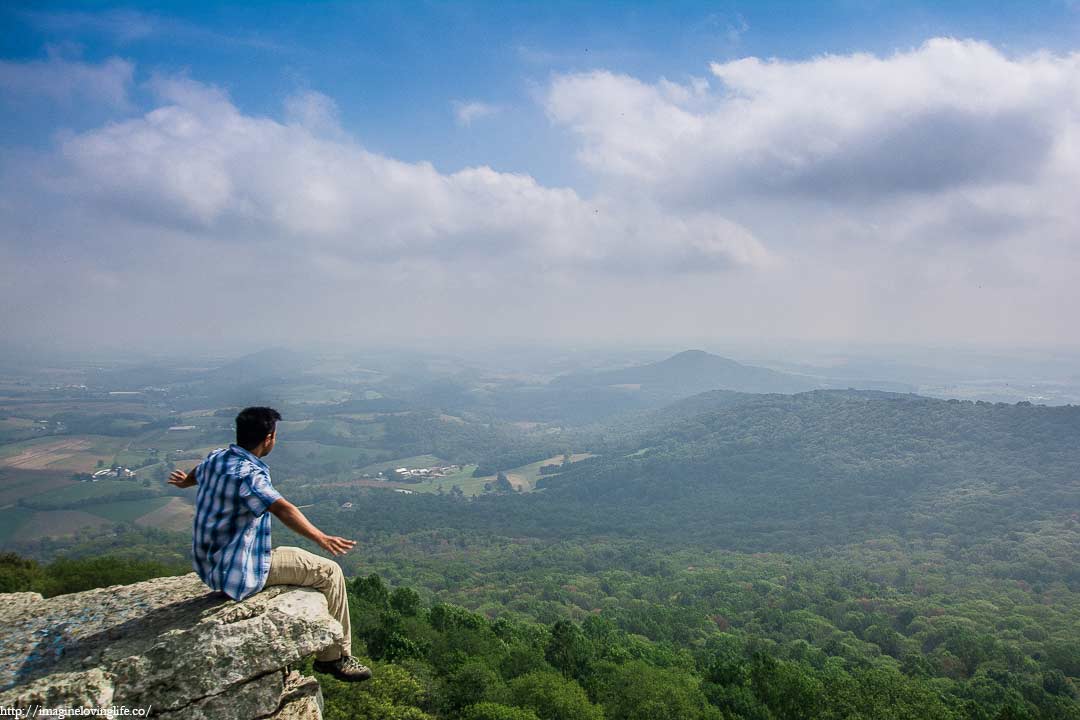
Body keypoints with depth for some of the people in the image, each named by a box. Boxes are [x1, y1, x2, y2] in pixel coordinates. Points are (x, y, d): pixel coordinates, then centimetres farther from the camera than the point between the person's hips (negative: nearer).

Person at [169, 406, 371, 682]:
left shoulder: (215, 458, 4)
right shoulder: (247, 474, -26)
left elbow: (198, 473, 30)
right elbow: (282, 509, -42)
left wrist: (185, 481, 53)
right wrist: (321, 538, -52)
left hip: (210, 566, 10)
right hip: (240, 573, -10)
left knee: (299, 556, 28)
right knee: (329, 572, -5)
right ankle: (335, 656, 7)